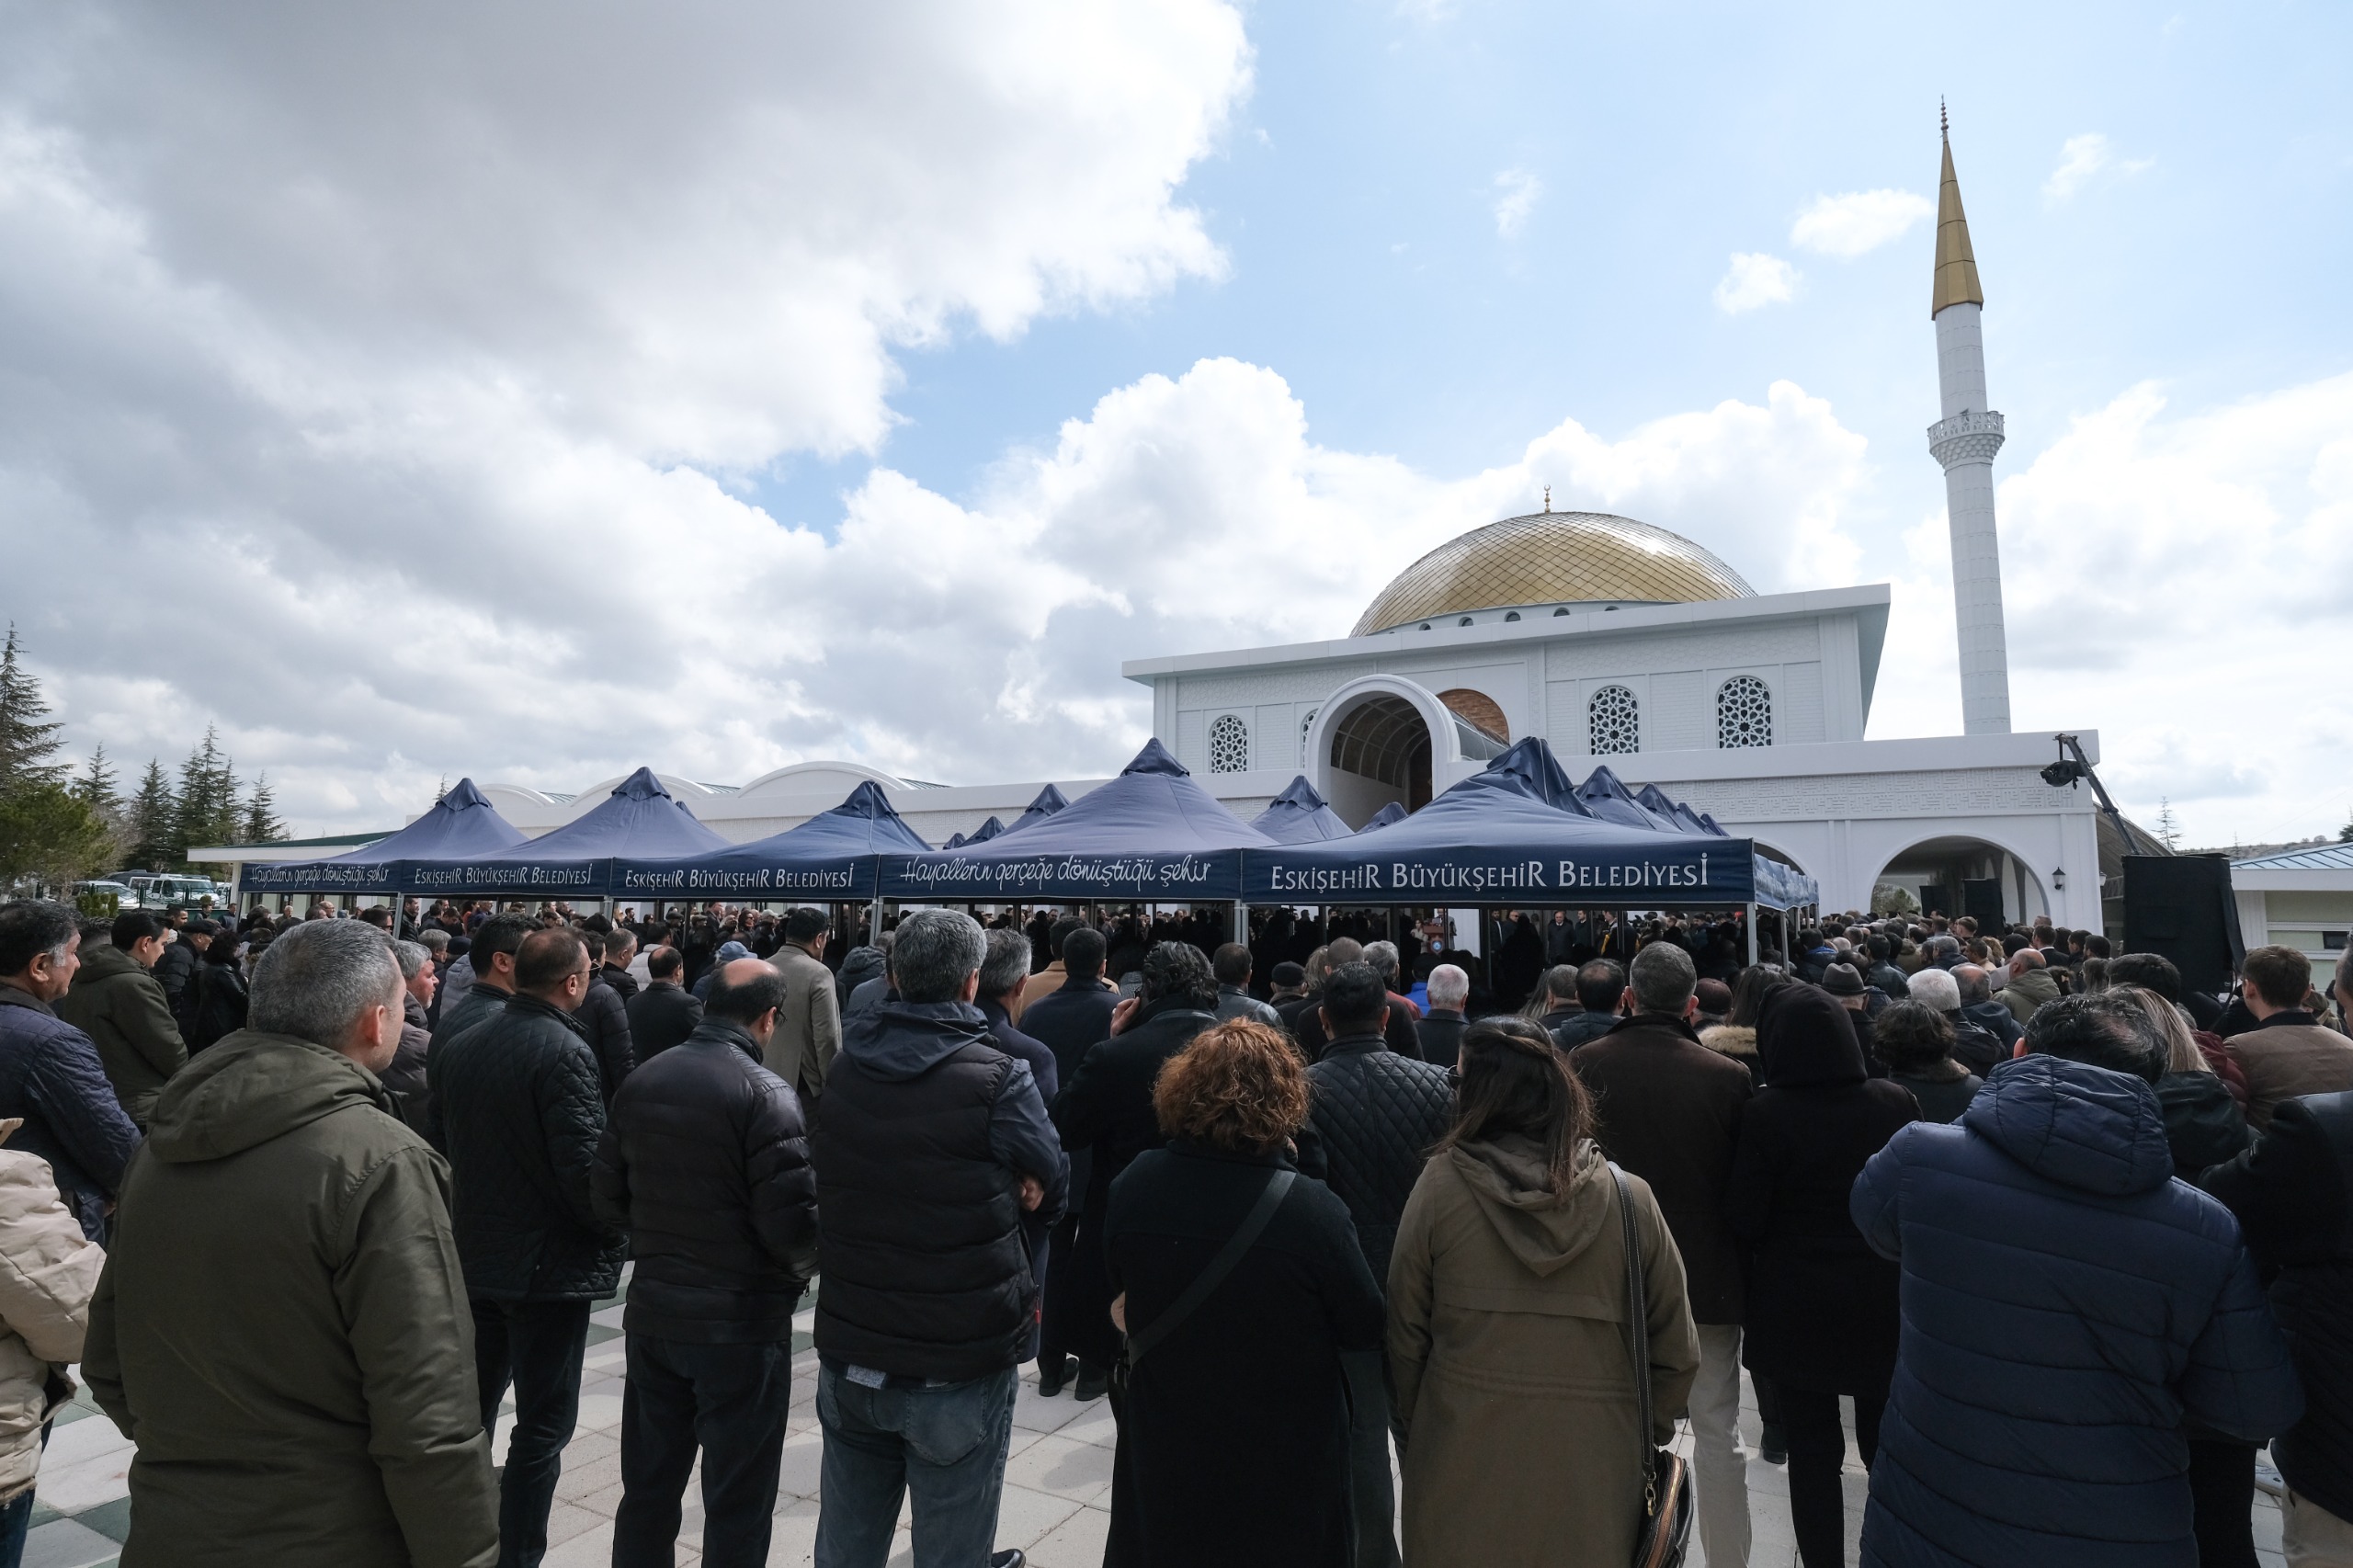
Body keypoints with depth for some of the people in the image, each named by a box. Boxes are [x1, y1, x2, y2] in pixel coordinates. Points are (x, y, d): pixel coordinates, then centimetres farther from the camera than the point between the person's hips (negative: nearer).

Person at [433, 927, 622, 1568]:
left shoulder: (458, 1048, 1)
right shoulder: (565, 1052, -22)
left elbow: (447, 1141, 10)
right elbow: (583, 1167, -24)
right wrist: (611, 1232, -8)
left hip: (474, 1254, 7)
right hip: (550, 1264, -7)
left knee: (471, 1408, 22)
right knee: (543, 1425, 6)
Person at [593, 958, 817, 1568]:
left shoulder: (639, 1081, -1)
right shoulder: (766, 1093, -20)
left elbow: (610, 1198, 5)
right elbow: (793, 1221, -21)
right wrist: (805, 1266, 0)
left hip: (652, 1311, 6)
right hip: (742, 1322, -6)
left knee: (648, 1488, 21)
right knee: (737, 1503, 11)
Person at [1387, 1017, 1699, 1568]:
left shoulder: (1439, 1185, -12)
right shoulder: (1630, 1198, -8)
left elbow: (1405, 1335, -5)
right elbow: (1677, 1353, 0)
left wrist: (1412, 1430, 10)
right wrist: (1646, 1433, 17)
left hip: (1462, 1470, -1)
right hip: (1590, 1478, 1)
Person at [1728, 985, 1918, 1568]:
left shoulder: (1765, 1114, -18)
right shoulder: (1896, 1102, -9)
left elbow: (1744, 1219, -11)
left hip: (1795, 1307, -3)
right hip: (1881, 1301, 3)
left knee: (1813, 1451, 11)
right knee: (1885, 1446, 19)